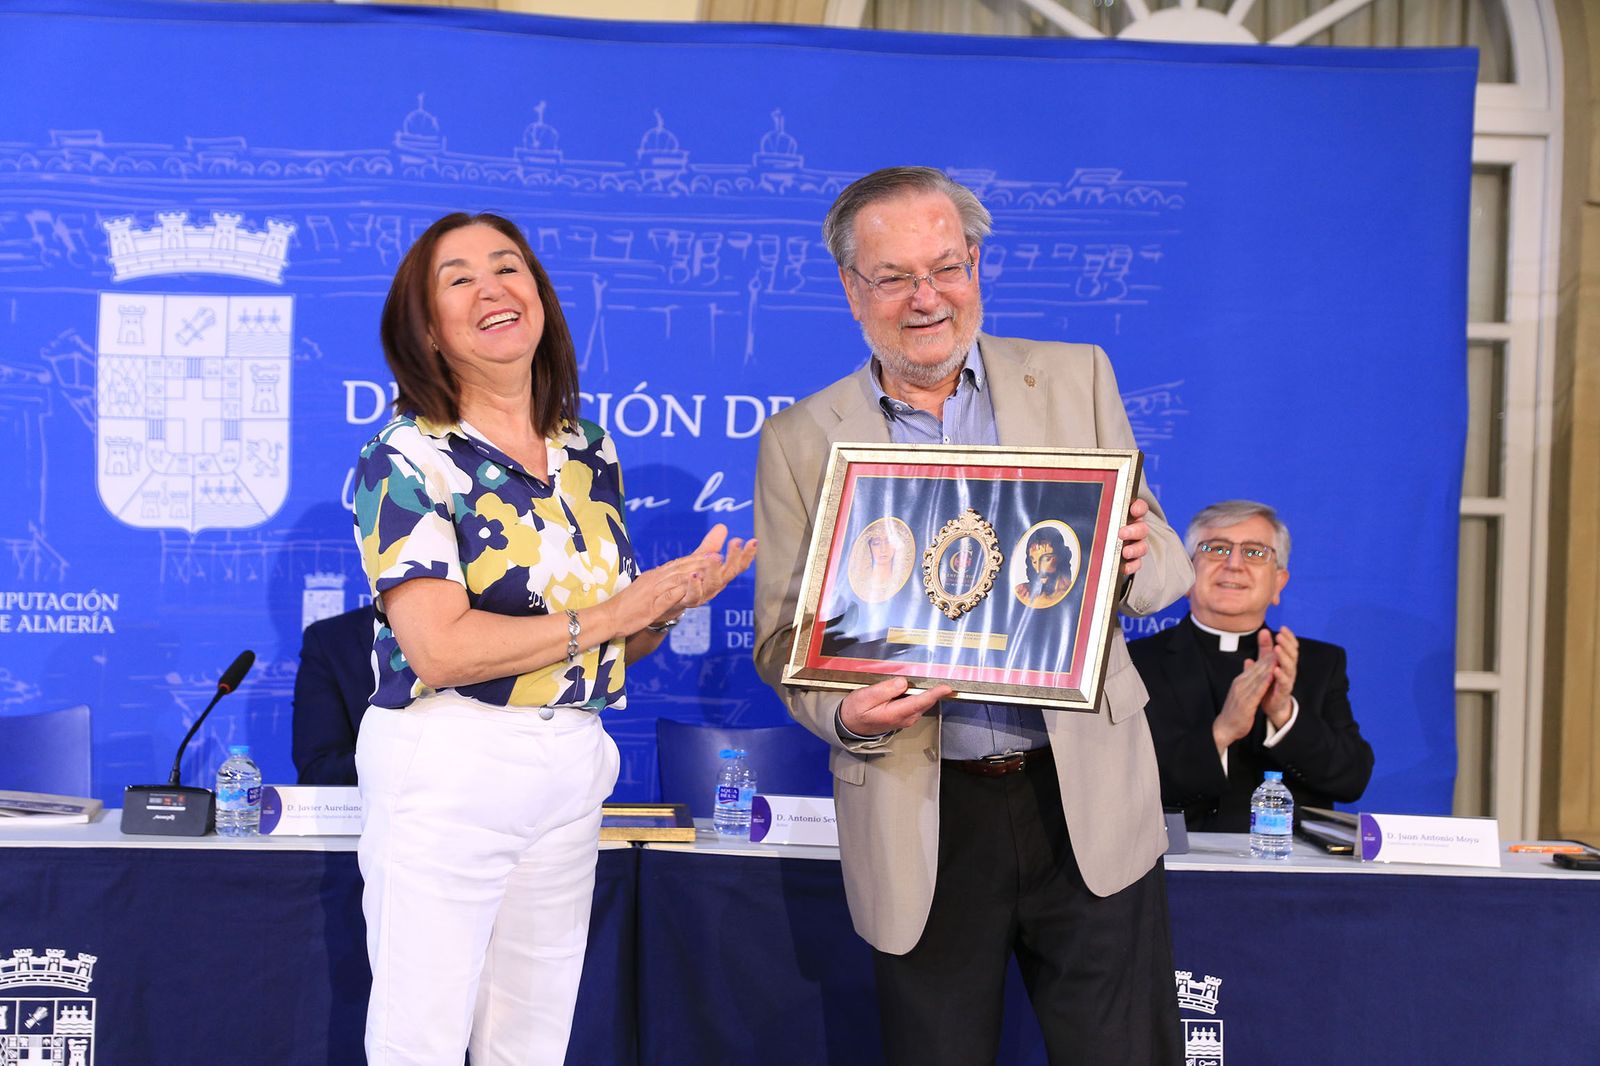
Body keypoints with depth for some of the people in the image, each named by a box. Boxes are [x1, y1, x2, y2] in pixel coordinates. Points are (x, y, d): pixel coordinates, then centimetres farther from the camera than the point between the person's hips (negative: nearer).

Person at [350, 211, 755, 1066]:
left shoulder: (590, 456, 10)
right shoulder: (405, 459, -8)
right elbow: (439, 648, -19)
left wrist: (672, 602, -7)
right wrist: (616, 612, -15)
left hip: (572, 770, 6)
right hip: (447, 766, -5)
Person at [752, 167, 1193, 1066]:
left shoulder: (1077, 379, 6)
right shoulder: (801, 441, 3)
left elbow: (1166, 570, 7)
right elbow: (784, 637, 5)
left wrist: (1131, 561, -17)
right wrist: (846, 713, -17)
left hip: (1087, 798, 1)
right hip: (923, 822, 0)